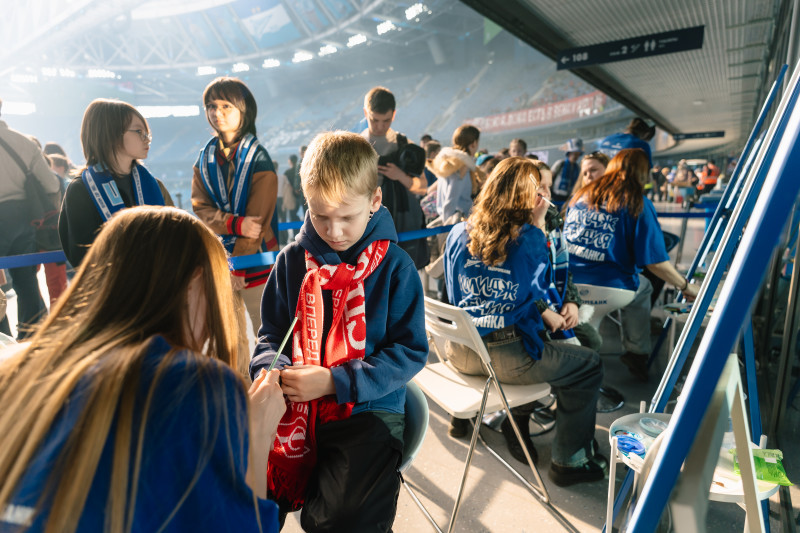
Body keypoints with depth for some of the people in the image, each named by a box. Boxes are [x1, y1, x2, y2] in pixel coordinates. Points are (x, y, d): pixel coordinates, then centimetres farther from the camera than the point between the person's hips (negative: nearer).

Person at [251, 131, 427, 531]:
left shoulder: (394, 265, -6)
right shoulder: (292, 260, 4)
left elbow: (411, 351, -7)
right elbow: (270, 335, 14)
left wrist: (335, 381, -16)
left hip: (367, 406, -3)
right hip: (294, 406, 4)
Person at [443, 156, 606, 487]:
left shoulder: (459, 233, 4)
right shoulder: (528, 237, -9)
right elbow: (540, 288, 8)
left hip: (459, 351, 7)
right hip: (505, 357, -6)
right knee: (589, 365, 16)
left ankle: (516, 425, 37)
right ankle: (569, 462, 24)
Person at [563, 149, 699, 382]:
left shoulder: (582, 195, 11)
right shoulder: (638, 204, -4)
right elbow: (655, 261, -7)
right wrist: (686, 287, 11)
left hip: (568, 283, 4)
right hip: (608, 289, -4)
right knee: (643, 287, 30)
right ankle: (637, 353, 36)